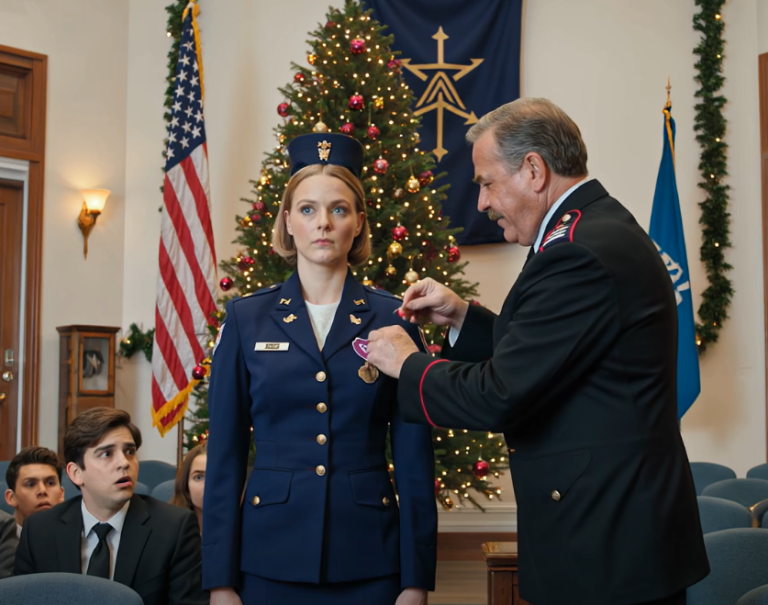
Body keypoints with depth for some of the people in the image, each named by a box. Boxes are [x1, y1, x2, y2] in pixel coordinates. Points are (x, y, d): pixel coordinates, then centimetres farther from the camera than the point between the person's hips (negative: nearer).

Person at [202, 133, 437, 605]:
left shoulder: (392, 320, 0)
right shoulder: (247, 319, 2)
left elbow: (415, 459, 0)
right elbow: (225, 454, 1)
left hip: (368, 560, 0)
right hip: (271, 556, 1)